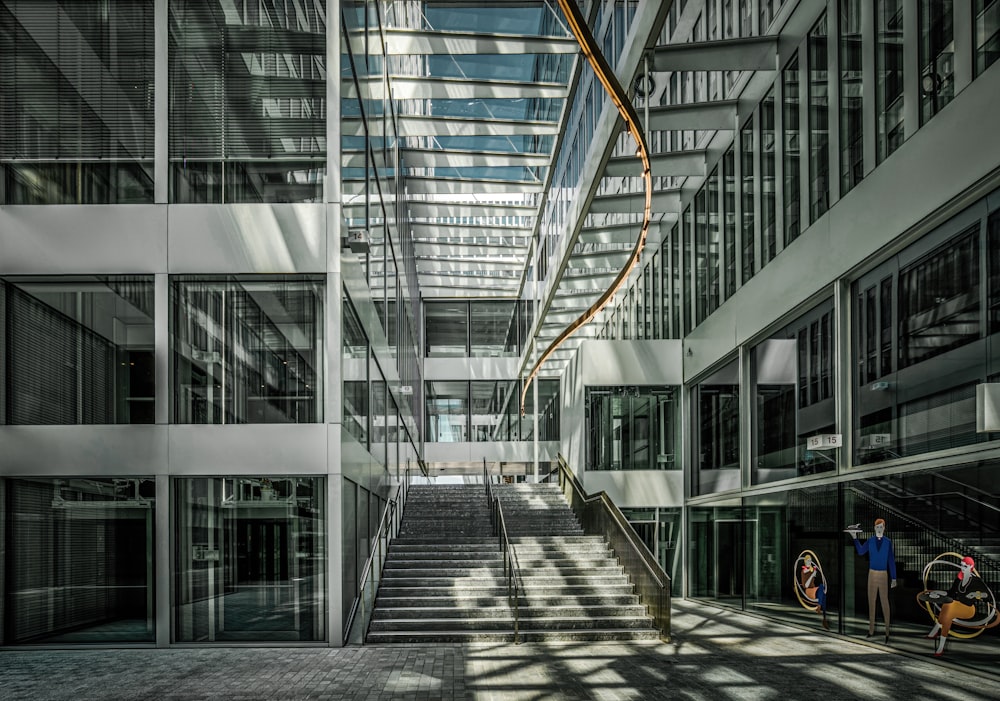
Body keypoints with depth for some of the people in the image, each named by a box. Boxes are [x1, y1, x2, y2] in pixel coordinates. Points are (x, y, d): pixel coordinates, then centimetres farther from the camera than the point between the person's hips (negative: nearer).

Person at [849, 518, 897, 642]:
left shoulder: (888, 542, -2)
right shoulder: (870, 541, 1)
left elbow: (891, 560, -2)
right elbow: (860, 551, -12)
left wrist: (893, 578, -4)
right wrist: (855, 537, -21)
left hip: (883, 575, -2)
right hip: (872, 573, 2)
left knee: (885, 602, -4)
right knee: (871, 601, 6)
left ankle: (887, 631, 1)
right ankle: (871, 630, 13)